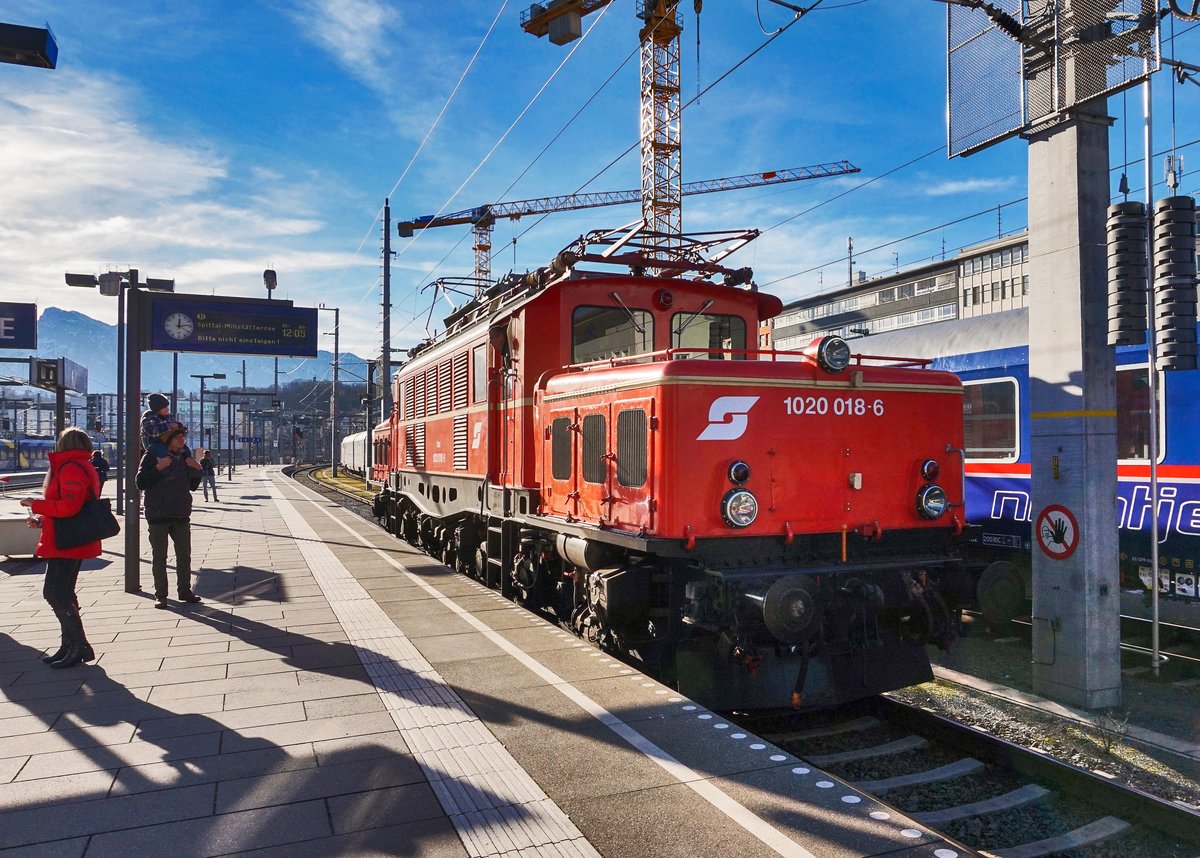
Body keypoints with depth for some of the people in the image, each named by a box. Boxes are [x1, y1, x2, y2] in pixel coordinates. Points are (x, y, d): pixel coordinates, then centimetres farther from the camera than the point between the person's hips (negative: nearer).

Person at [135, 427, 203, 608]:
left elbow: (192, 486, 16)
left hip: (181, 515, 5)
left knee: (184, 555, 10)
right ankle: (160, 595, 10)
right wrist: (158, 468, -23)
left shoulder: (185, 457, 10)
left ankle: (184, 590, 21)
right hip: (158, 516, -5)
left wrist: (197, 470, -1)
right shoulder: (153, 456, -7)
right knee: (159, 557, 3)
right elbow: (140, 482, -13)